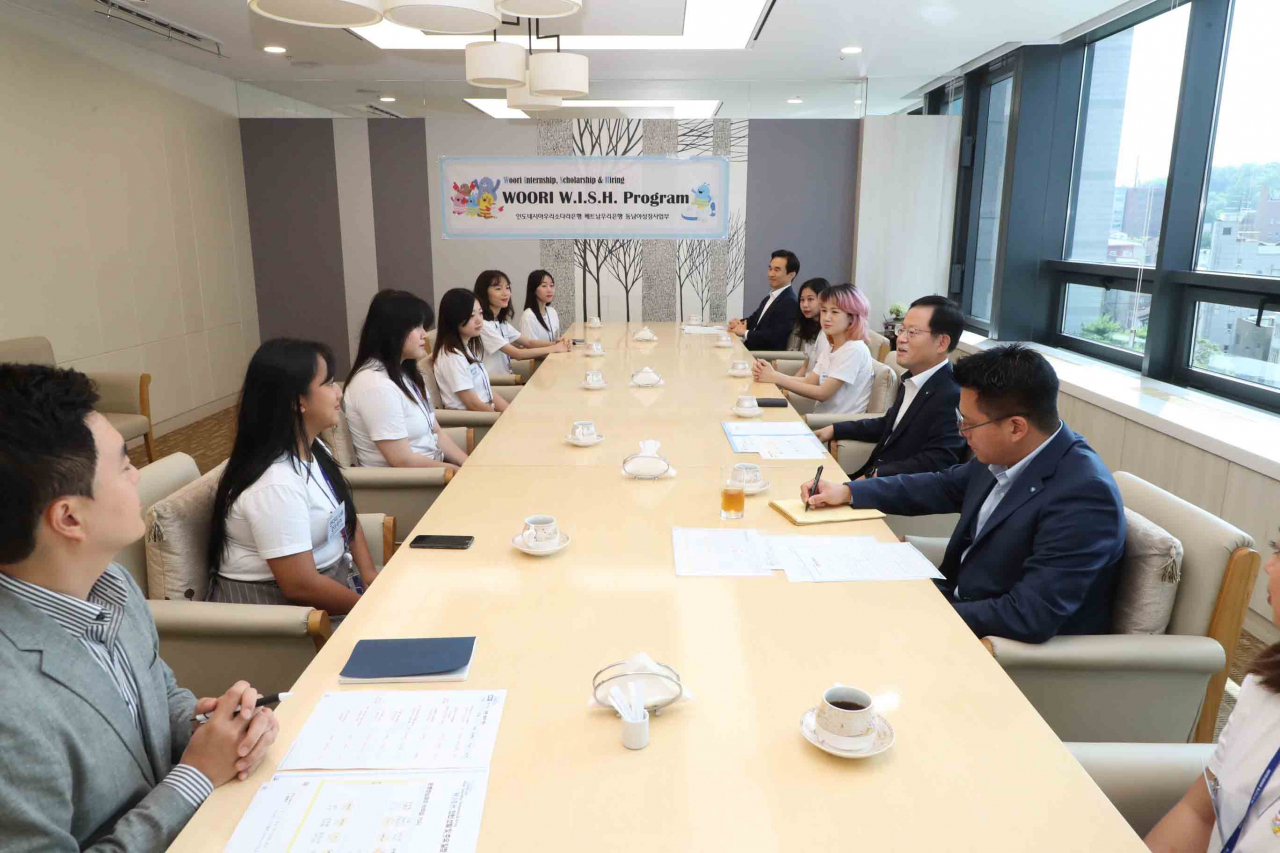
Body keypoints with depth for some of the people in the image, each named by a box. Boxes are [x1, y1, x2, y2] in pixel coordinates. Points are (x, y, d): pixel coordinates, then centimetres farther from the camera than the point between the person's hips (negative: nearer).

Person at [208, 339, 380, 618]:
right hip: (279, 605, -8)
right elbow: (301, 586, -27)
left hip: (331, 576, 8)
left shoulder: (314, 449, 2)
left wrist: (369, 573, -2)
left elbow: (345, 516, 13)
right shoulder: (275, 484, -27)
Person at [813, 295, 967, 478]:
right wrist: (835, 429, 14)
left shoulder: (953, 395, -20)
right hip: (875, 477, 8)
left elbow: (937, 462, -26)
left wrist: (874, 475, -27)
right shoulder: (913, 379, 10)